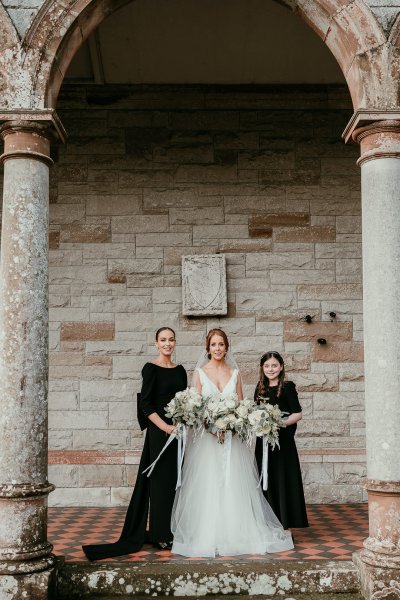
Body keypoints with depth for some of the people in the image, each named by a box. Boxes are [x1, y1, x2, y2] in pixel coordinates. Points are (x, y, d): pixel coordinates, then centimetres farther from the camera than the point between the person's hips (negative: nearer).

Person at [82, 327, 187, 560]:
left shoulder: (180, 370, 11)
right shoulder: (151, 368, -6)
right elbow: (146, 404, -11)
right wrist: (166, 427, -17)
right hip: (159, 432, -6)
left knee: (178, 480, 10)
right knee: (162, 480, 0)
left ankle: (175, 531, 22)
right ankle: (161, 535, 11)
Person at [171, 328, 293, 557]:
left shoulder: (235, 373, 9)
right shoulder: (200, 373, 3)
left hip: (232, 437, 2)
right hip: (207, 436, -2)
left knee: (234, 485, 2)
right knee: (208, 486, -2)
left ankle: (236, 534, 12)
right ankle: (207, 536, 7)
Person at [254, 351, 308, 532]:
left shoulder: (287, 387, -6)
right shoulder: (260, 389, 11)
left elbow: (297, 414, -11)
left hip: (283, 442, -5)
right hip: (263, 443, 5)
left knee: (282, 481, -1)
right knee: (266, 482, 9)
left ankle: (285, 526, 7)